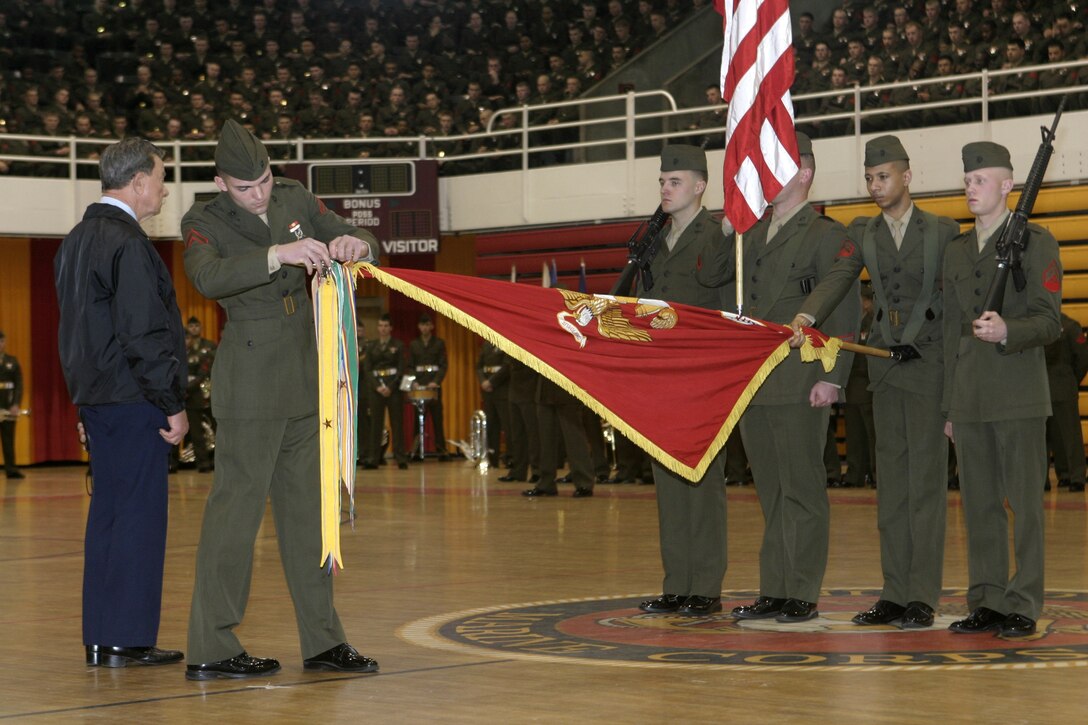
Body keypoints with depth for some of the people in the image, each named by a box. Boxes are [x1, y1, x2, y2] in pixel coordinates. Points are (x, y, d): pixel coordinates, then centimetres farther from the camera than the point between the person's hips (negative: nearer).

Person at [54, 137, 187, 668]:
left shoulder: (75, 241, 15)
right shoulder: (127, 243, -15)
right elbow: (143, 335, -19)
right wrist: (173, 404, -14)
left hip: (95, 399, 9)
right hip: (133, 401, -9)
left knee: (107, 513, 12)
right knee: (139, 513, -4)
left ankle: (99, 639, 16)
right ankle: (128, 639, -1)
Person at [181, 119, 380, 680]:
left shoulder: (295, 200, 8)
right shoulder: (204, 221, -8)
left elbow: (365, 243, 11)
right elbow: (208, 277, -29)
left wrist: (354, 245, -14)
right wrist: (278, 254, -40)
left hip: (305, 377, 7)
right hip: (250, 377, -6)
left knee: (307, 507, 11)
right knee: (236, 506, -7)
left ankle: (322, 640, 19)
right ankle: (210, 649, -3)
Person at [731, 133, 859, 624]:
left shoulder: (826, 235, -3)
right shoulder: (750, 236, 18)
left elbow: (845, 313, -9)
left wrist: (831, 377, -16)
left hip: (800, 385, -7)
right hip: (753, 385, 7)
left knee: (802, 491, -2)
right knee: (770, 493, 10)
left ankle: (803, 595, 2)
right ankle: (773, 592, 14)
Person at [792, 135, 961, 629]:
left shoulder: (943, 231, 2)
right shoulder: (862, 232, 10)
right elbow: (838, 279, -5)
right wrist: (806, 316, -25)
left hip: (930, 364, -4)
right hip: (884, 365, 4)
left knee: (925, 479, -5)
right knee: (891, 480, 6)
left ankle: (922, 597, -3)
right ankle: (894, 595, 11)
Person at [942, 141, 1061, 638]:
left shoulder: (1035, 242, 0)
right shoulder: (956, 251, 17)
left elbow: (1049, 321, -5)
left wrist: (1007, 331, -25)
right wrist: (949, 405, 16)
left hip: (1018, 393, -5)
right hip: (969, 397, 6)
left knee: (1024, 501, -4)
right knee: (978, 503, 6)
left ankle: (1023, 606, 0)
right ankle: (985, 603, 12)